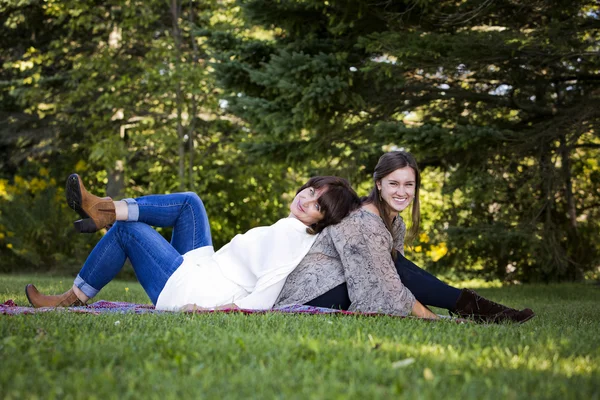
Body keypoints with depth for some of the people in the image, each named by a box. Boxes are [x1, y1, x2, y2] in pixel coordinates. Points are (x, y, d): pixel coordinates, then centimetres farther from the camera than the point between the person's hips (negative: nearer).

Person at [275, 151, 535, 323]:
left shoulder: (395, 222, 7)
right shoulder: (364, 223, -22)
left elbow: (398, 277, 6)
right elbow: (390, 288, -24)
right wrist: (435, 319, -20)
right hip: (311, 295, -9)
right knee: (398, 269, -17)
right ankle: (469, 307, -11)